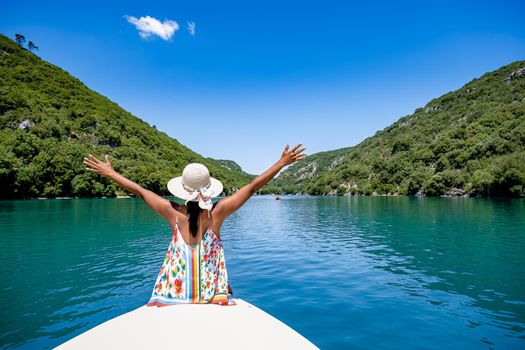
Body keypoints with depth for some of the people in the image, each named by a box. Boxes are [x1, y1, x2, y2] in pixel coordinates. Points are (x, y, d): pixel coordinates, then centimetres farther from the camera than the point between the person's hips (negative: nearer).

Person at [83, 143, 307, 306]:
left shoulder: (174, 213, -13)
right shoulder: (217, 212, -16)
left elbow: (139, 190, -2)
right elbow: (252, 187, -13)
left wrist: (109, 172, 12)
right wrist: (282, 163, -6)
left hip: (174, 291, 1)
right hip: (212, 292, 0)